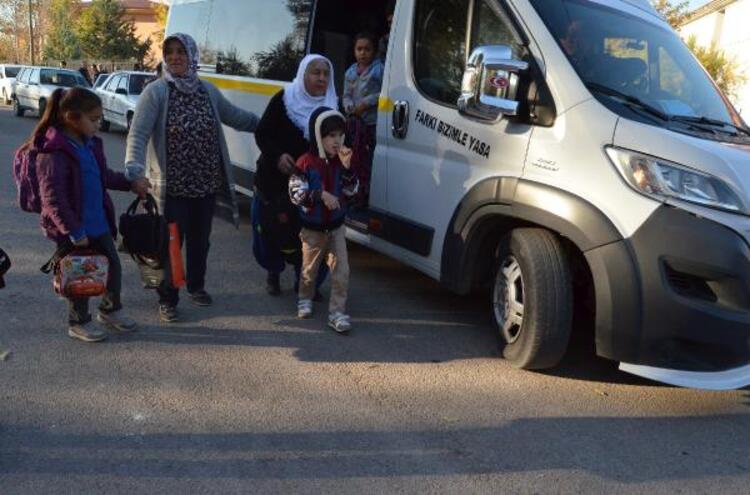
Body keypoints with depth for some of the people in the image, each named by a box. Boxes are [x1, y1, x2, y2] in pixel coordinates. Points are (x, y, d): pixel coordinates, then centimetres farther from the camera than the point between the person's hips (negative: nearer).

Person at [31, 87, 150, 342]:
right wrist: (74, 231, -23)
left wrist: (130, 183, 7)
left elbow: (104, 176, 19)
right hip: (75, 230, -8)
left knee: (114, 265, 15)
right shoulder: (54, 152, -21)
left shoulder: (91, 144, 4)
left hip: (99, 223, 8)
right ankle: (78, 323, 28)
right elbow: (53, 199, -23)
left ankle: (110, 309, 36)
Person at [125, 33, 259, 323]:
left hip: (207, 184, 5)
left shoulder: (207, 90, 7)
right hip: (171, 186, -4)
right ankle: (167, 299, 18)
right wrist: (134, 167, -33)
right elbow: (138, 134, -17)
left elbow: (235, 117, 20)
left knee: (200, 240, 17)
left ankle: (196, 287, 38)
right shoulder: (156, 92, -9)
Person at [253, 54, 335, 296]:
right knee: (274, 228, 7)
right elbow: (262, 134, -2)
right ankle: (273, 273, 30)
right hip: (276, 178, -2)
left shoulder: (333, 106, 3)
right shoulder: (283, 100, -5)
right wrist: (277, 156, -19)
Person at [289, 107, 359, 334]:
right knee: (310, 268, 16)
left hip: (336, 226, 3)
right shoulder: (305, 163, -15)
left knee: (341, 271, -2)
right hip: (312, 228, -3)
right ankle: (305, 299, 41)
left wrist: (346, 168, -19)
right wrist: (321, 194, -30)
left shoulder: (341, 161, -3)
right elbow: (296, 193, -19)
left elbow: (352, 191, -4)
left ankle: (337, 311, 6)